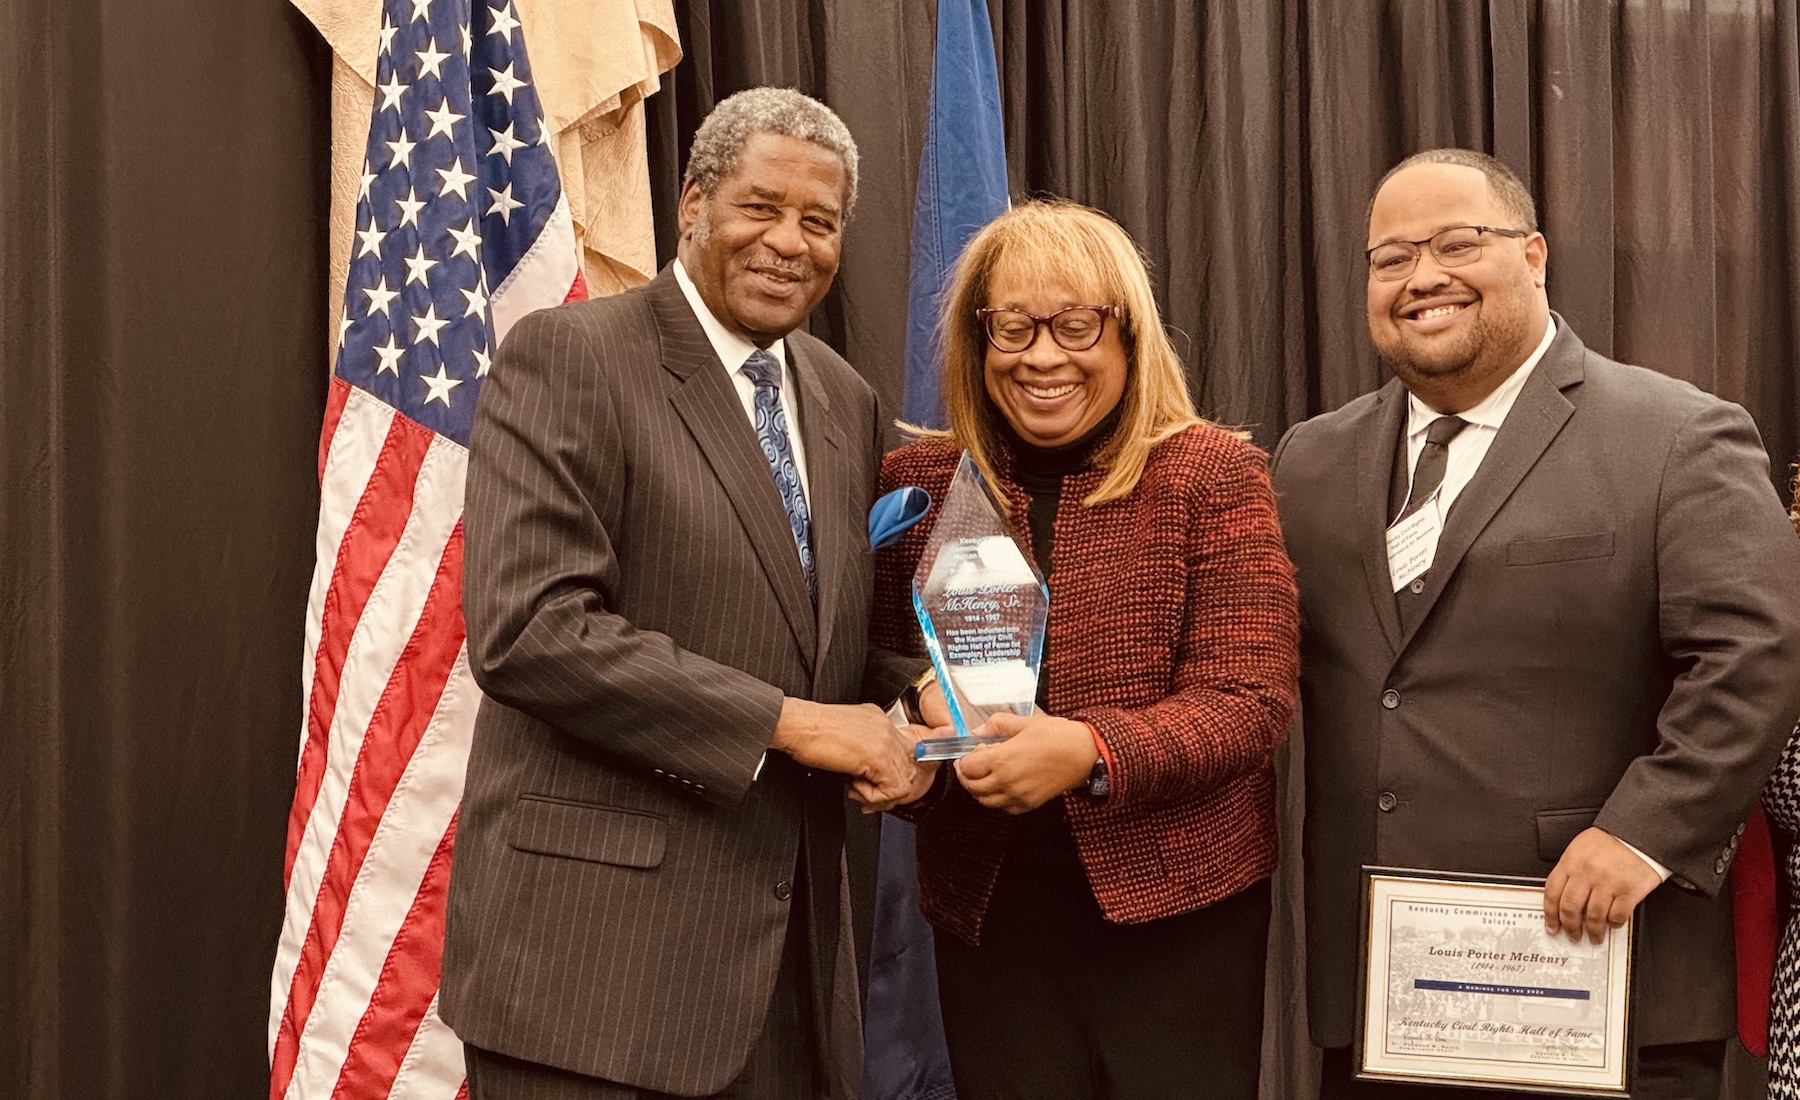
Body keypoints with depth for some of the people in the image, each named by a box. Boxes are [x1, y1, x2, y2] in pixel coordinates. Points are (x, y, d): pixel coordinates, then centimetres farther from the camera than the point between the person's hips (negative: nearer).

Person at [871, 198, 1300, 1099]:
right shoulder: (918, 482, 4)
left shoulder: (1211, 475, -4)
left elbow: (1248, 700, -11)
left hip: (1176, 911, -2)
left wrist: (1092, 751, -26)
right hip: (986, 914, 2)